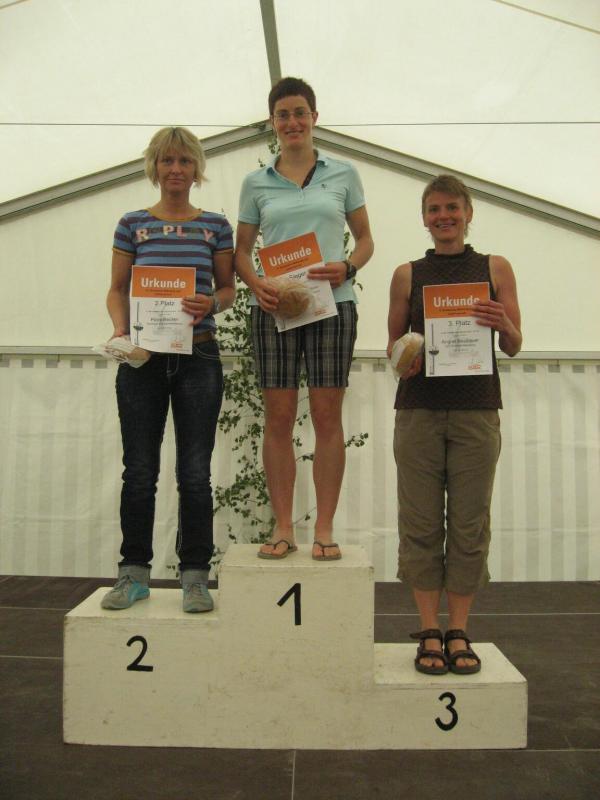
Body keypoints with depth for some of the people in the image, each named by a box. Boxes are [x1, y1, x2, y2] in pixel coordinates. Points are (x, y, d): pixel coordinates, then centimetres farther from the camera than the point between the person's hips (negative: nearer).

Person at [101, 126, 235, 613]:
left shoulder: (216, 225, 8)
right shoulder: (132, 224, 9)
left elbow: (228, 288, 11)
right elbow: (117, 289, 10)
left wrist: (210, 304, -11)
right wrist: (120, 329, -8)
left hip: (199, 356, 0)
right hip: (143, 358, 1)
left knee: (195, 472, 2)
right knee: (139, 471, 5)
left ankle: (195, 576, 13)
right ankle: (134, 572, 19)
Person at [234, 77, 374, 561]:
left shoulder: (343, 174, 10)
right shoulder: (256, 183, 11)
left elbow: (365, 239, 11)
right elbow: (241, 250, 12)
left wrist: (347, 268, -10)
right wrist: (255, 283, -9)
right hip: (274, 307, 1)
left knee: (327, 416, -1)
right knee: (278, 418, 1)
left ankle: (325, 528, 9)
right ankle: (283, 527, 12)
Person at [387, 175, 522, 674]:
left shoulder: (496, 269, 9)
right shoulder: (407, 275, 9)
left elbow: (513, 347, 8)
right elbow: (394, 343, 11)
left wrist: (503, 325, -14)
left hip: (476, 410, 0)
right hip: (419, 409, 0)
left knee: (470, 523, 4)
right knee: (421, 523, 3)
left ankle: (459, 632, 18)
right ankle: (429, 632, 16)